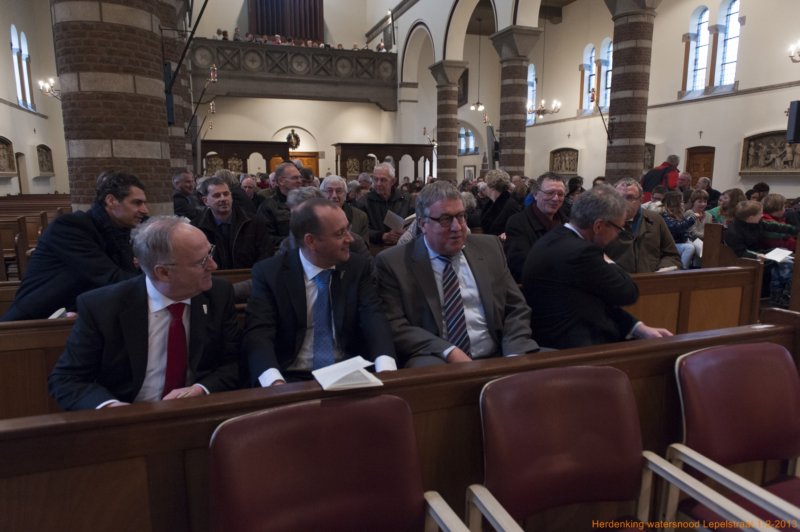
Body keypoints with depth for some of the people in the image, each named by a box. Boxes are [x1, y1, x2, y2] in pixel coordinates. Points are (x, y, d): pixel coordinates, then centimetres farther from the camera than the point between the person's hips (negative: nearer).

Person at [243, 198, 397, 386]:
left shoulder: (357, 267, 3)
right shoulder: (269, 273, -4)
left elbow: (373, 318, -7)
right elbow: (258, 333, -13)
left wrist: (386, 368, -27)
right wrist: (275, 382, -34)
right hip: (293, 379, -2)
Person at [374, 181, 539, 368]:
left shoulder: (489, 247, 11)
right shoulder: (393, 262, 0)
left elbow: (516, 309, 11)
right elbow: (395, 326, -6)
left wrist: (515, 356, -7)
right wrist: (448, 352, -19)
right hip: (435, 361, -3)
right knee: (427, 365, -35)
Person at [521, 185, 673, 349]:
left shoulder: (554, 240, 6)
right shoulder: (580, 252, -24)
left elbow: (600, 300, 10)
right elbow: (628, 293, -10)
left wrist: (639, 328, 3)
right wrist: (605, 260, 5)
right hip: (574, 349, -9)